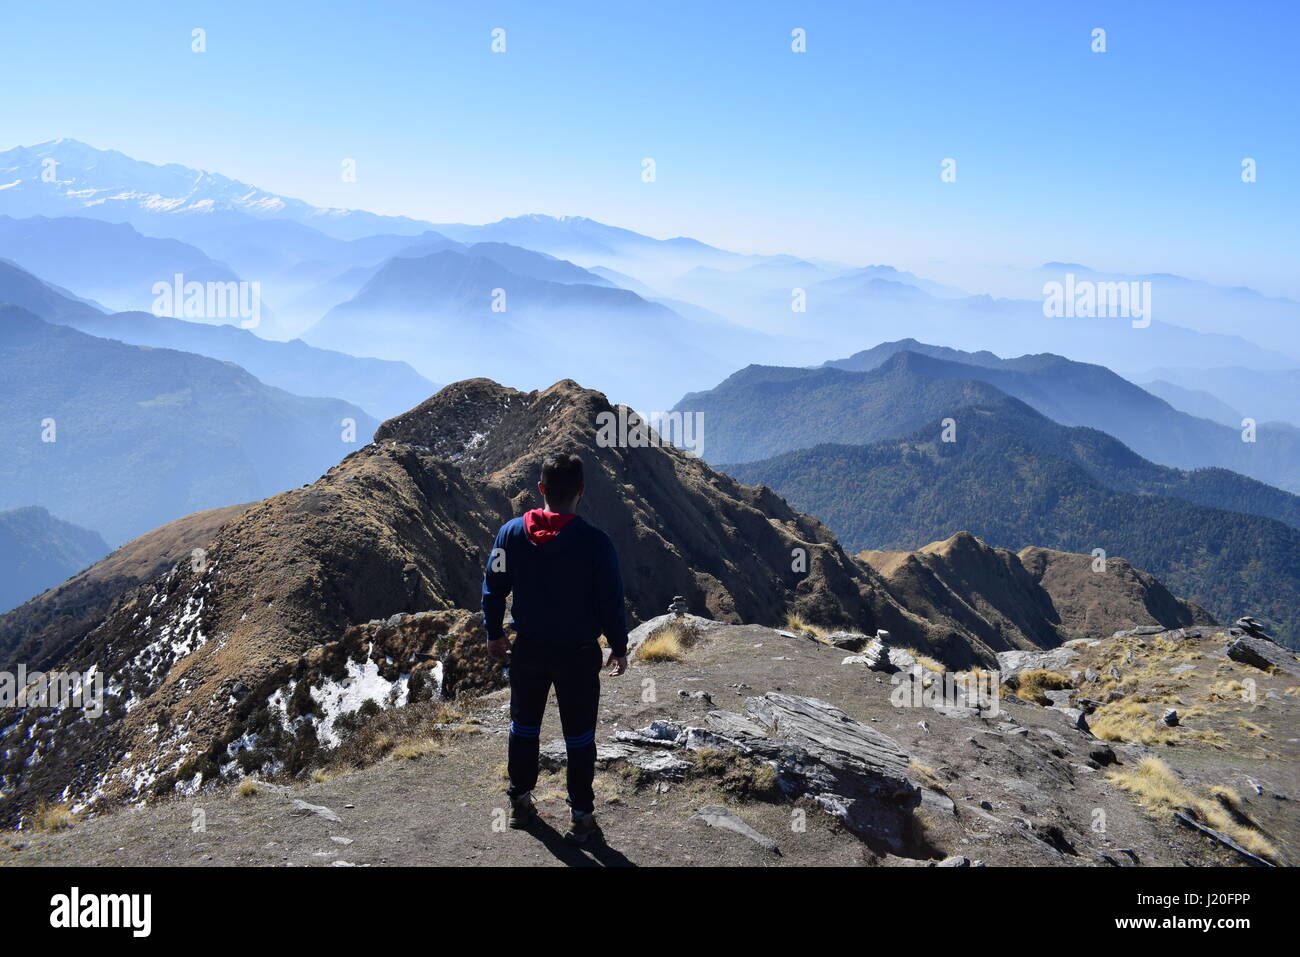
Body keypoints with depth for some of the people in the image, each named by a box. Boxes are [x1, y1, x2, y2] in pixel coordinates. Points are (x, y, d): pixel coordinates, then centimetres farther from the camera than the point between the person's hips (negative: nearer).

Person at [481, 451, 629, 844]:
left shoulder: (511, 532, -9)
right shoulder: (595, 542, -19)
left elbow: (493, 588, -1)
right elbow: (611, 601, -12)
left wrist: (494, 634, 15)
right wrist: (619, 647, 3)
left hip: (528, 650, 3)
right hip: (579, 653, -3)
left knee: (524, 726, 21)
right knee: (579, 736, 11)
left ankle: (520, 802, 34)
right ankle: (581, 816, 19)